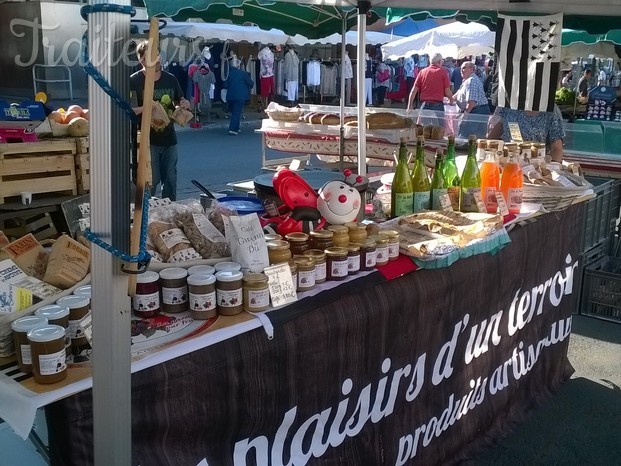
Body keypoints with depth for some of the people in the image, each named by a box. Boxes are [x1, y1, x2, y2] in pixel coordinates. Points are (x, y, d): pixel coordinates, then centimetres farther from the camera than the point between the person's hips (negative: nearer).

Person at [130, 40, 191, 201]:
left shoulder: (170, 79, 7)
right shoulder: (134, 81, -8)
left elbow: (179, 104, 18)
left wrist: (185, 105, -4)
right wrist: (144, 108, -26)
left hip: (169, 139, 5)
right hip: (147, 140, -5)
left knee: (170, 179, 13)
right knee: (151, 180, -3)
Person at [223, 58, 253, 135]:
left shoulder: (229, 73, -1)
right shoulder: (243, 73, -8)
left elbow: (225, 86, 1)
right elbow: (251, 83, -6)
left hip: (230, 96, 4)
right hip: (240, 96, -4)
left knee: (234, 112, 18)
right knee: (237, 112, -3)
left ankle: (236, 128, 24)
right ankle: (232, 129, -14)